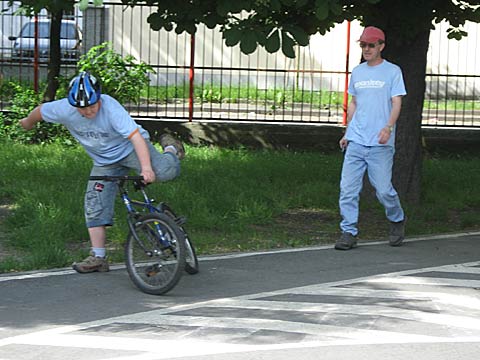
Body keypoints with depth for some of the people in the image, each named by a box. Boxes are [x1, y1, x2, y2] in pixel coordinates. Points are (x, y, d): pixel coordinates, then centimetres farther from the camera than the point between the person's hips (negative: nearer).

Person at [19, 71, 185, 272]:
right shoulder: (64, 110, -22)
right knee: (95, 206, -5)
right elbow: (40, 111, -1)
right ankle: (98, 258, 4)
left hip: (130, 148, -4)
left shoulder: (111, 108, -34)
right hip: (104, 162, 4)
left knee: (166, 171, -28)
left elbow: (136, 136, -41)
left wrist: (146, 167, -53)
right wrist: (28, 123, 21)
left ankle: (170, 149, 9)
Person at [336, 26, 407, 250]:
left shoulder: (392, 71, 1)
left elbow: (396, 103, -6)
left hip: (380, 144, -5)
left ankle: (397, 221, 23)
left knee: (383, 189, -3)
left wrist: (388, 127, -22)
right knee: (348, 188, -4)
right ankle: (349, 232, 1)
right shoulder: (357, 72, 17)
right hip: (355, 141, 5)